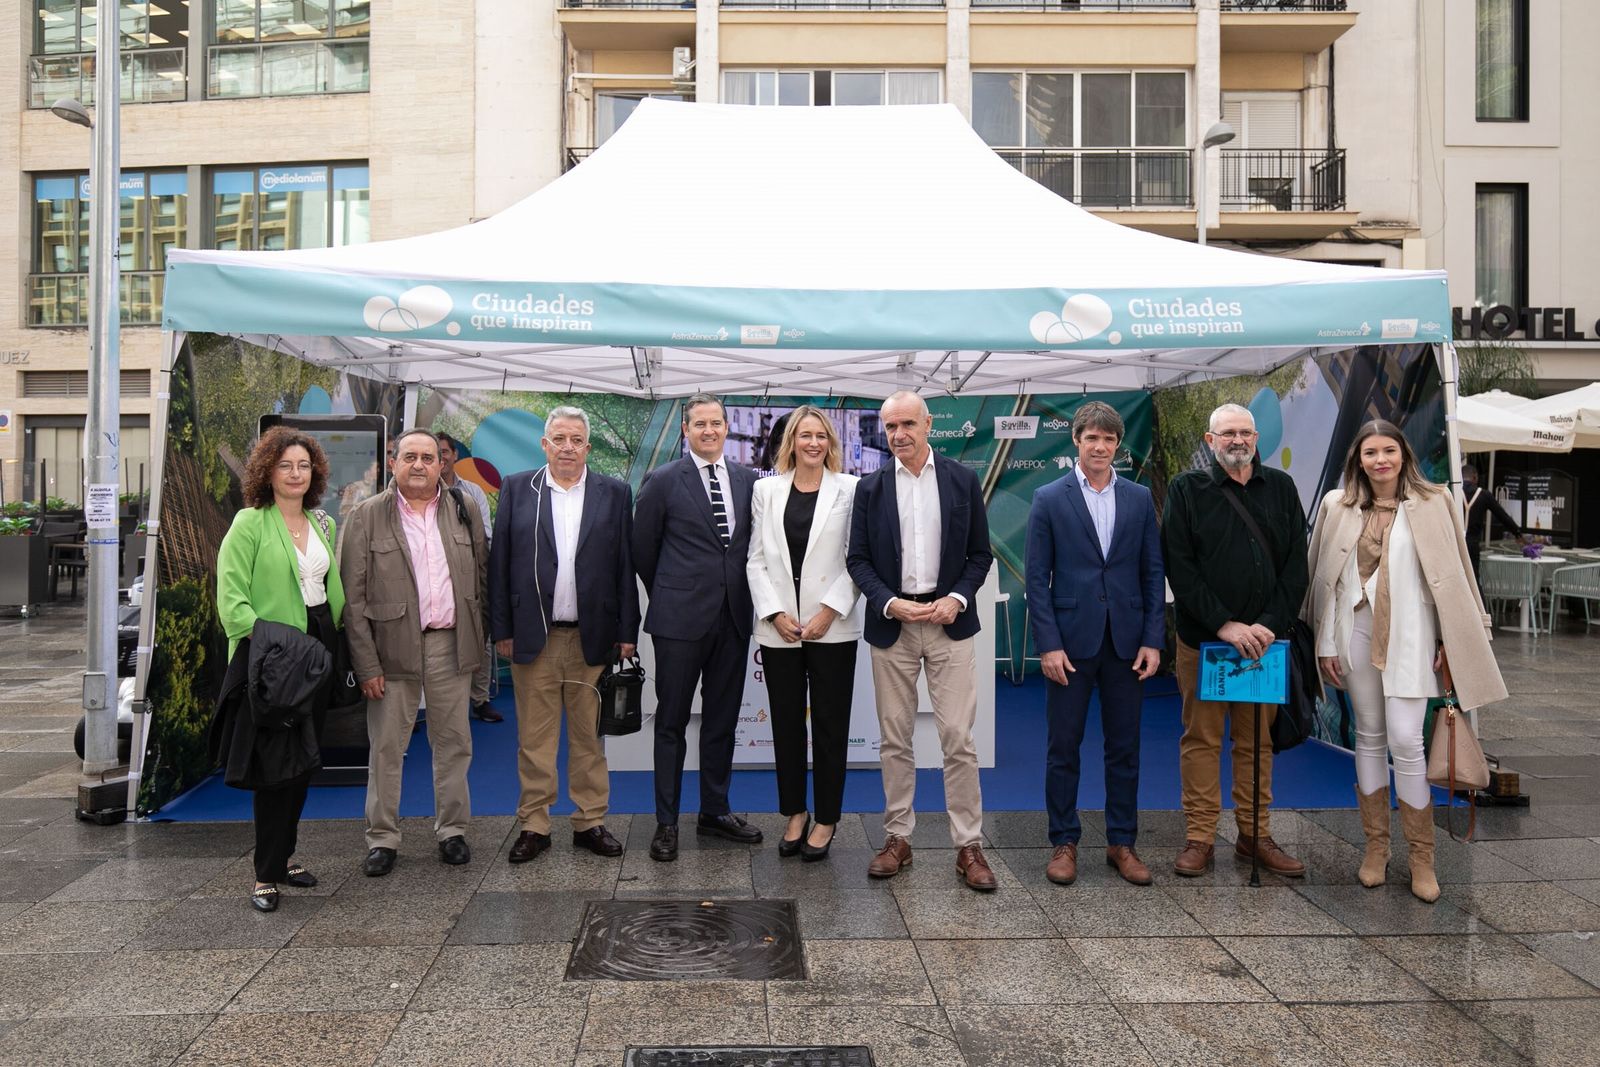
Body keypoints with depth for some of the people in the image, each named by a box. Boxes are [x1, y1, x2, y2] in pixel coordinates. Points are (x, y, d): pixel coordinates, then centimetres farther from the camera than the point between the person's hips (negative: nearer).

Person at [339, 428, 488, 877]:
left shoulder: (465, 511, 7)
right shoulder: (366, 516, -2)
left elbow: (481, 576, 12)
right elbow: (353, 598, -4)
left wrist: (477, 638, 6)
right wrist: (366, 664, -8)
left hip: (451, 644, 2)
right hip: (393, 646, -2)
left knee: (453, 743, 10)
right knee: (386, 748, 6)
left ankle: (452, 830, 24)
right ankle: (382, 837, 19)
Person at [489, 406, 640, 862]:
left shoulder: (614, 493, 5)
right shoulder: (516, 489, 5)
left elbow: (625, 566, 3)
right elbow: (499, 563, 3)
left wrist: (627, 631, -2)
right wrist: (501, 629, -1)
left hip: (593, 636, 0)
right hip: (533, 635, 0)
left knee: (589, 735, 9)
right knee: (534, 738, 6)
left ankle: (590, 822, 20)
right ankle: (533, 825, 17)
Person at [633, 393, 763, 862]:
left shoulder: (747, 480, 7)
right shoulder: (663, 481, -4)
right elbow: (643, 548, 3)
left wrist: (741, 594, 11)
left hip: (733, 617, 4)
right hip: (681, 617, -4)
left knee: (722, 719, 13)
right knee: (672, 722, 4)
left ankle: (715, 811, 26)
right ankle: (666, 822, 14)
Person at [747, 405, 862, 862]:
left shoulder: (849, 489, 0)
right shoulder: (766, 489, 8)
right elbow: (757, 559, 5)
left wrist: (829, 611, -11)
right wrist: (776, 614, -5)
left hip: (832, 628, -2)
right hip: (779, 629, 2)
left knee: (830, 725, 5)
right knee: (786, 723, 10)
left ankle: (826, 820, 17)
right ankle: (795, 813, 25)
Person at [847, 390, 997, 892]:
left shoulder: (963, 480, 3)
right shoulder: (870, 487, 4)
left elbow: (980, 554, 5)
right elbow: (858, 559, 4)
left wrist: (958, 598, -10)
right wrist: (890, 603, -11)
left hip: (948, 622, -1)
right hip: (891, 624, 1)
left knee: (958, 737, -3)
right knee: (894, 739, 8)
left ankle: (969, 846, 6)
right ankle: (897, 838, 19)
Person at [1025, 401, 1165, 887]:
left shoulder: (1139, 498, 7)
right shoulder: (1049, 499, -1)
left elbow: (1153, 573, 7)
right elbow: (1038, 577, -3)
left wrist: (1153, 640, -1)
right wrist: (1048, 643, -10)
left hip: (1126, 642, 2)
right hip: (1070, 641, -2)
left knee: (1124, 748, 10)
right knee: (1063, 748, 5)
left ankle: (1121, 842, 22)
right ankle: (1064, 843, 18)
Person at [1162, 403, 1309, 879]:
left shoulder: (1281, 488, 9)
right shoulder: (1187, 489, 0)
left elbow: (1296, 566, 5)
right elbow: (1180, 567, -7)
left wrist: (1270, 624, -8)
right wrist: (1224, 625, -14)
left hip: (1264, 638, 3)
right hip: (1202, 639, -3)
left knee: (1257, 740, 11)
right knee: (1201, 739, 3)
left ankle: (1255, 835, 21)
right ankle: (1199, 838, 12)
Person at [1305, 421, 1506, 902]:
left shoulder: (1433, 504, -2)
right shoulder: (1337, 506, 3)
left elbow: (1452, 574, 0)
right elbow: (1326, 578, 5)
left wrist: (1449, 641, -2)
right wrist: (1326, 643, 4)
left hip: (1410, 636, -2)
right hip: (1358, 633, 2)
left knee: (1405, 740, -8)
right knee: (1369, 736, 10)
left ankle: (1422, 856, 8)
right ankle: (1376, 844, 22)